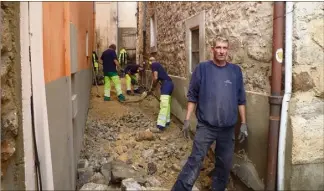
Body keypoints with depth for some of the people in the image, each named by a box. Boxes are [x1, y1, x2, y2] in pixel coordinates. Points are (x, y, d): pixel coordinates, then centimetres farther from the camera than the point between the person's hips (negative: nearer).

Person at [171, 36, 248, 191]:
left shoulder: (235, 70, 4)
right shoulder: (202, 68, -4)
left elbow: (241, 100, 8)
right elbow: (192, 96, -1)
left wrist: (243, 123, 6)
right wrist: (187, 120, -5)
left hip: (228, 128, 3)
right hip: (205, 126, -3)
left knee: (225, 165, 14)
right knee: (195, 161, -5)